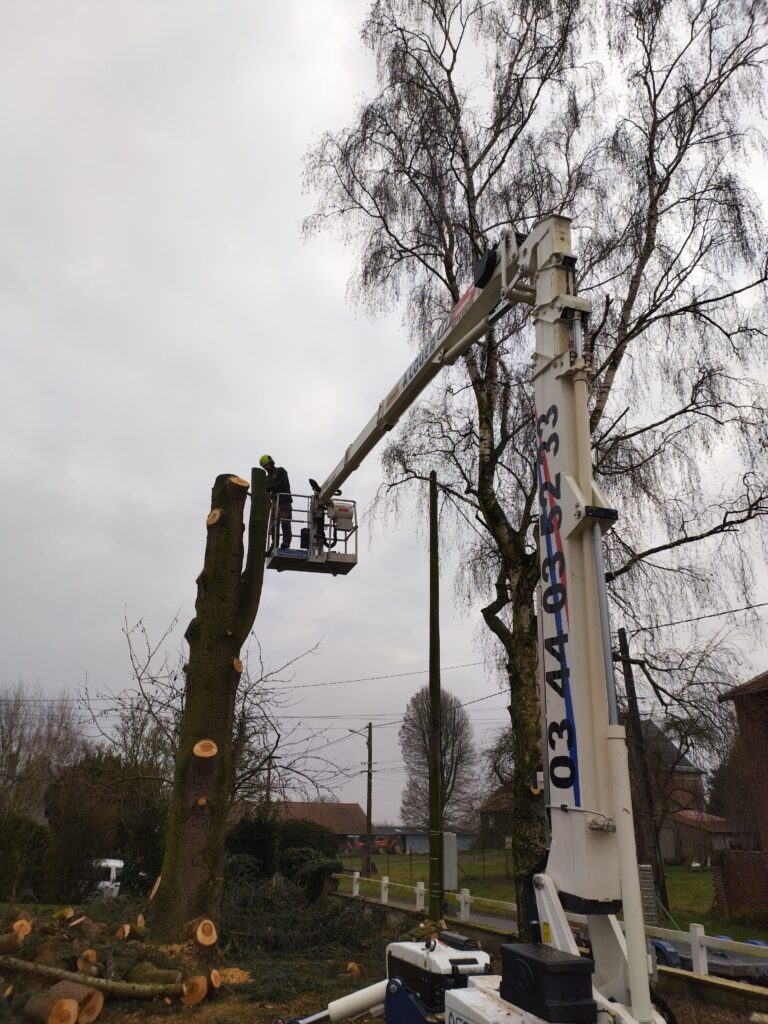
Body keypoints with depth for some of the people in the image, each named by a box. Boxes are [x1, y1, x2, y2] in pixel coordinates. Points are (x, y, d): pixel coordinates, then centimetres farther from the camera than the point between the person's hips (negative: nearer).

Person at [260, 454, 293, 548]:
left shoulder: (280, 471, 3)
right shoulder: (268, 477, 24)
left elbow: (282, 483, -13)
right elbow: (267, 491, 18)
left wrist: (268, 488, -16)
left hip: (284, 500, -7)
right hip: (275, 501, 7)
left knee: (285, 523, -11)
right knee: (274, 523, -1)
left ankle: (286, 542, -14)